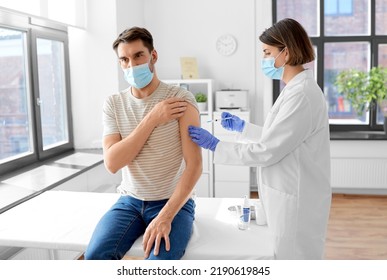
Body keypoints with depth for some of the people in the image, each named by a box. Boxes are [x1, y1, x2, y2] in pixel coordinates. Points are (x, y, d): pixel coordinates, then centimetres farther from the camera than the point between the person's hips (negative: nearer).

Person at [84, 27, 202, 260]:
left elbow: (194, 165, -15)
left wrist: (165, 216, -25)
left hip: (174, 202, -3)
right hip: (130, 201, 3)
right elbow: (112, 163, -10)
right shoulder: (114, 104, 1)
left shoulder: (181, 99, -10)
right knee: (95, 256, -21)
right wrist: (152, 119, -18)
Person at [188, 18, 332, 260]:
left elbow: (267, 152, -23)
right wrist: (242, 127, 14)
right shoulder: (298, 88, 9)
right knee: (288, 259, 22)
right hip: (290, 194, 10)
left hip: (296, 199, -10)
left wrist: (215, 145, -16)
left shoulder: (302, 95, -23)